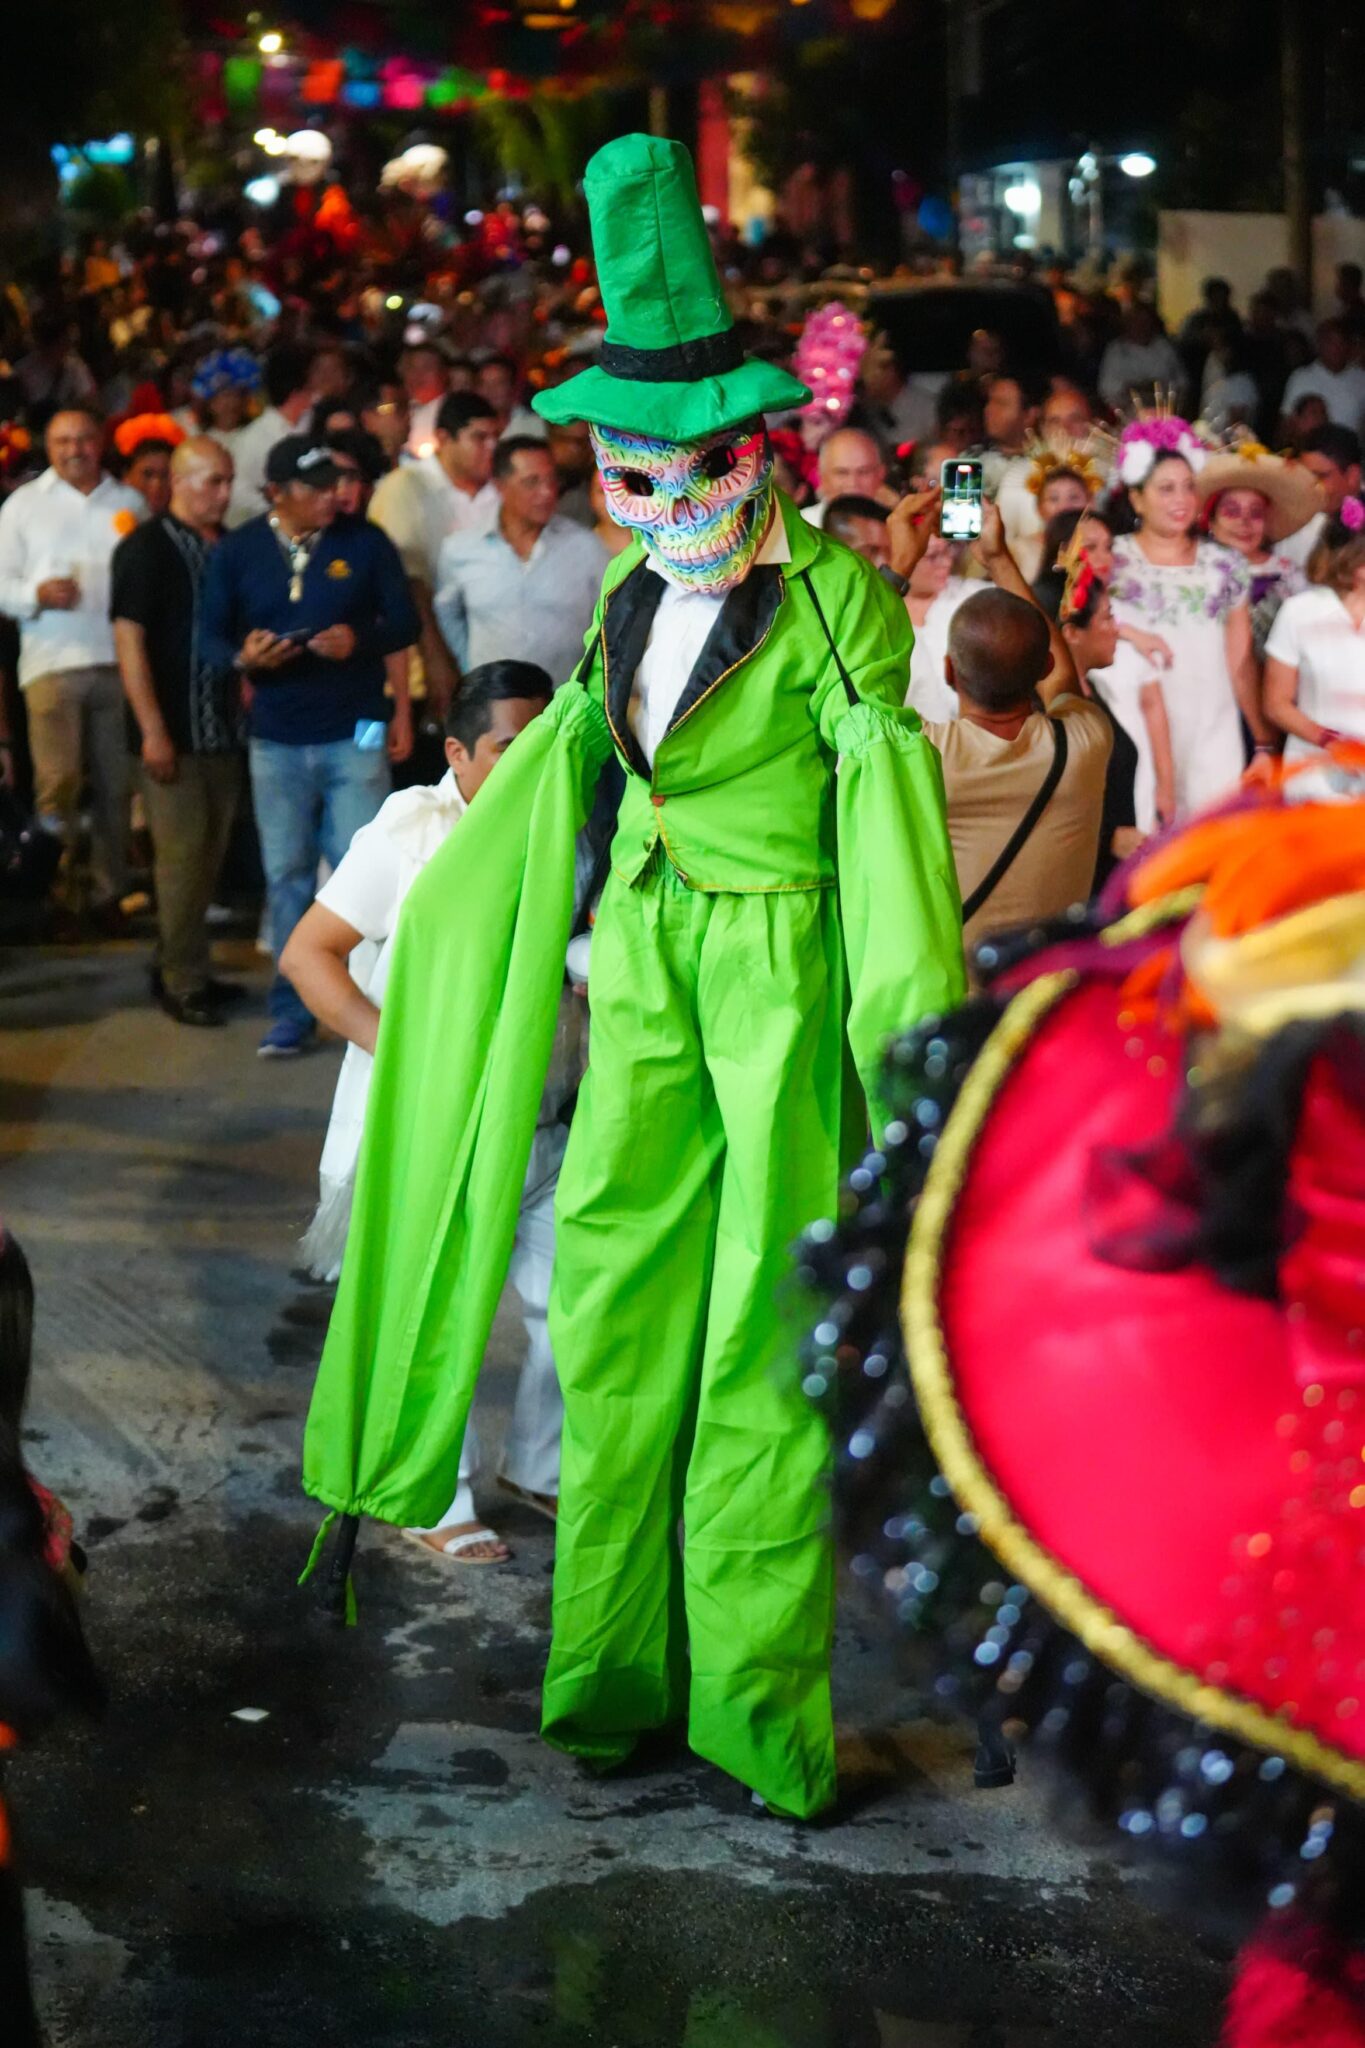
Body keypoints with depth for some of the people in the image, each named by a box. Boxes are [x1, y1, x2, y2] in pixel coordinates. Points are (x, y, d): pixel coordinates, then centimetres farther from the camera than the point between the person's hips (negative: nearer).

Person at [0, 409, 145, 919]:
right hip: (53, 661, -2)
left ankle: (108, 895, 13)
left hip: (119, 662, 2)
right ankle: (57, 891, -2)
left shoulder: (129, 503, 15)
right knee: (57, 783, -13)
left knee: (116, 788, 4)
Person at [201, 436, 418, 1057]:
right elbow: (213, 636, 5)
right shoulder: (236, 552, 2)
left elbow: (404, 622, 2)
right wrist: (243, 657, -18)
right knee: (287, 876, 7)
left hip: (355, 734, -1)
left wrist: (361, 640, -19)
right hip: (277, 742, 2)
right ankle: (291, 1013, 16)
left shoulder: (365, 542, -1)